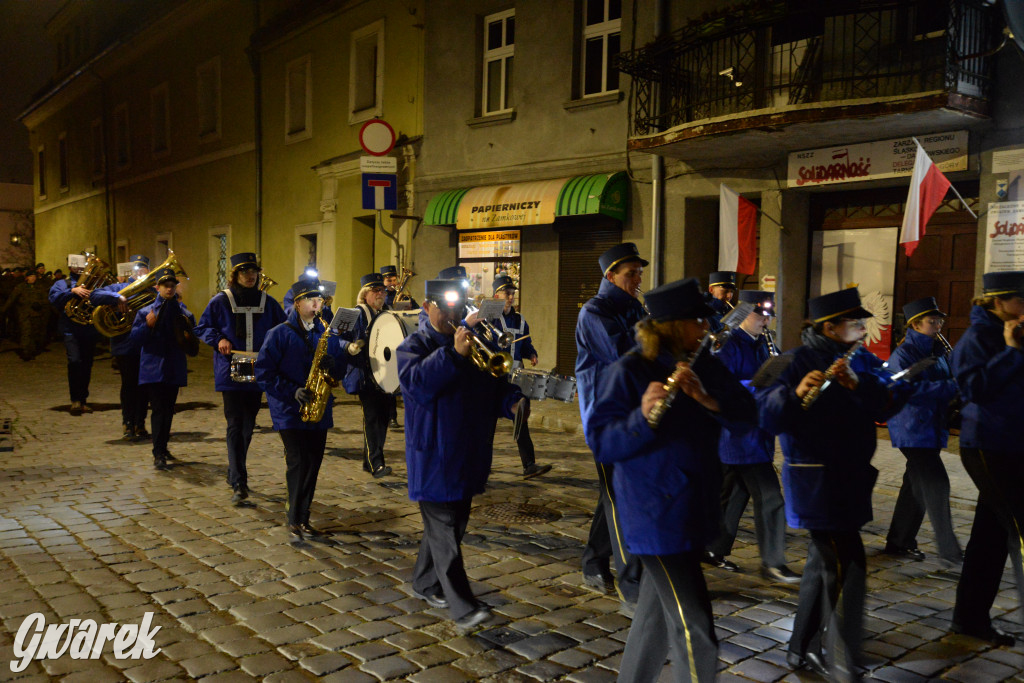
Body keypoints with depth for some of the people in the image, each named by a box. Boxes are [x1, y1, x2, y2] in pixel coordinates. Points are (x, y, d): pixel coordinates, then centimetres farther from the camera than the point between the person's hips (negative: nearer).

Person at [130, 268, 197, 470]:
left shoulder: (183, 312, 8)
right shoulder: (146, 312, 2)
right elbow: (135, 338, -3)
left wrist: (188, 328, -8)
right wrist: (147, 325, -20)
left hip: (174, 368, 3)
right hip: (153, 368, -3)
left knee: (169, 410, 12)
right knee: (159, 409, -10)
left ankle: (163, 447, 27)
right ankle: (158, 453, -9)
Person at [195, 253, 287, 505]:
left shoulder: (267, 302, 7)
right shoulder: (221, 301, 0)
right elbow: (202, 328, 7)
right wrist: (219, 339, -11)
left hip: (257, 372, 4)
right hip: (230, 372, -3)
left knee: (248, 426, 13)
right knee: (235, 425, -9)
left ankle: (235, 474, 31)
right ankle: (239, 484, -9)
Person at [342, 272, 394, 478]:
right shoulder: (357, 314, -4)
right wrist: (350, 347, -29)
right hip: (366, 375, -6)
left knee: (383, 416, 9)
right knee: (372, 417, -9)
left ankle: (369, 461, 21)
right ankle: (376, 463, -9)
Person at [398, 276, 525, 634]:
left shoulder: (473, 342, 13)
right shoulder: (414, 345, -3)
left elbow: (494, 384, 12)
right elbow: (416, 382, -23)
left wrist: (513, 401, -9)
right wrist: (453, 354, -31)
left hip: (467, 454, 7)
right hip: (433, 455, -7)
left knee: (452, 525, 17)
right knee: (444, 529, -8)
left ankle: (426, 583, 35)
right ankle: (463, 607, -8)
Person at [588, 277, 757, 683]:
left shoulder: (705, 366, 4)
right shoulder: (630, 371, -14)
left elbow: (747, 416, -4)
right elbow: (601, 443, -17)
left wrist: (706, 397, -22)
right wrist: (643, 416, -34)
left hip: (696, 508, 7)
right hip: (656, 515, -7)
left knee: (657, 615, 22)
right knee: (695, 630, -5)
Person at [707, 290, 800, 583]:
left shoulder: (761, 345, 15)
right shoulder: (729, 345, -13)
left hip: (757, 434, 9)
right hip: (741, 435, -9)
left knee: (736, 494, 15)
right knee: (770, 499, -7)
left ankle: (715, 550, 27)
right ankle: (772, 563, 2)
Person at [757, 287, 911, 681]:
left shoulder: (861, 360, 9)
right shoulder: (797, 363, -13)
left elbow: (893, 400, -4)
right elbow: (766, 416, -22)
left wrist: (860, 383, -22)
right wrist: (795, 394, -40)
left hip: (850, 479, 8)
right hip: (817, 482, -8)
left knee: (824, 565, 17)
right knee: (847, 569, -9)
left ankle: (803, 650, 31)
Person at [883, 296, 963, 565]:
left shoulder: (937, 352, 14)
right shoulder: (904, 354, -13)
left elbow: (950, 378, 20)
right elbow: (910, 389, -25)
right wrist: (952, 388, -26)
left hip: (933, 428, 9)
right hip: (913, 429, -9)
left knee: (917, 485, 12)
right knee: (936, 484, -9)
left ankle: (899, 542, 22)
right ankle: (949, 550, -2)